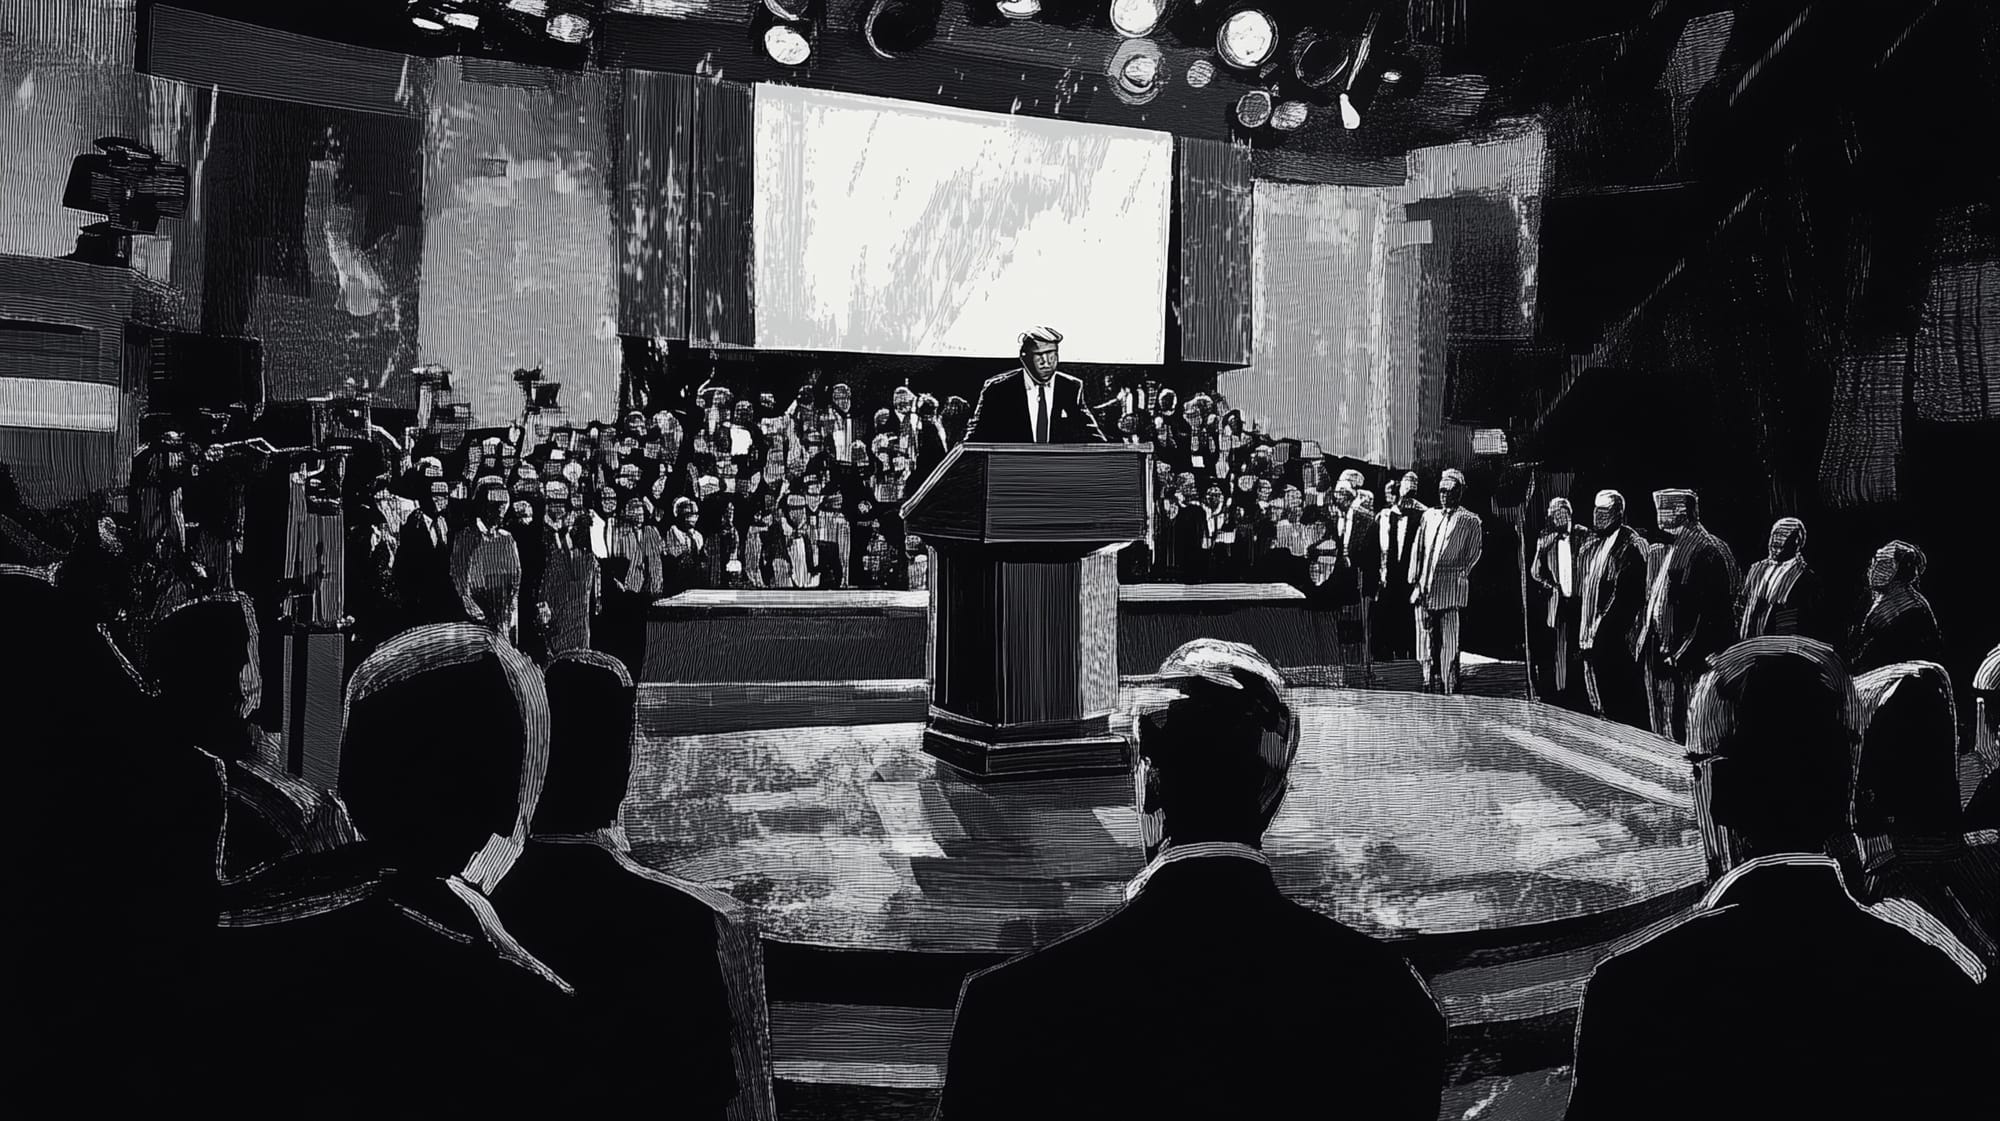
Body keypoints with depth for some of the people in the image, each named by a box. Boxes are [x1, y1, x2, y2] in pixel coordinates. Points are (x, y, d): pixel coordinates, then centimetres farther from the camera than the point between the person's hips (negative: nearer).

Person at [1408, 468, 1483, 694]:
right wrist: (1415, 581, 6)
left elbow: (1472, 555, 4)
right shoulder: (1429, 515, 16)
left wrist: (1460, 577, -3)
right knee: (1425, 639, 5)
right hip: (1425, 588, 4)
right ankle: (1429, 684, 13)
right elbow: (1417, 550, 13)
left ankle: (1449, 688, 0)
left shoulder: (1470, 521, 4)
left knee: (1449, 642, -4)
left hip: (1449, 590, -4)